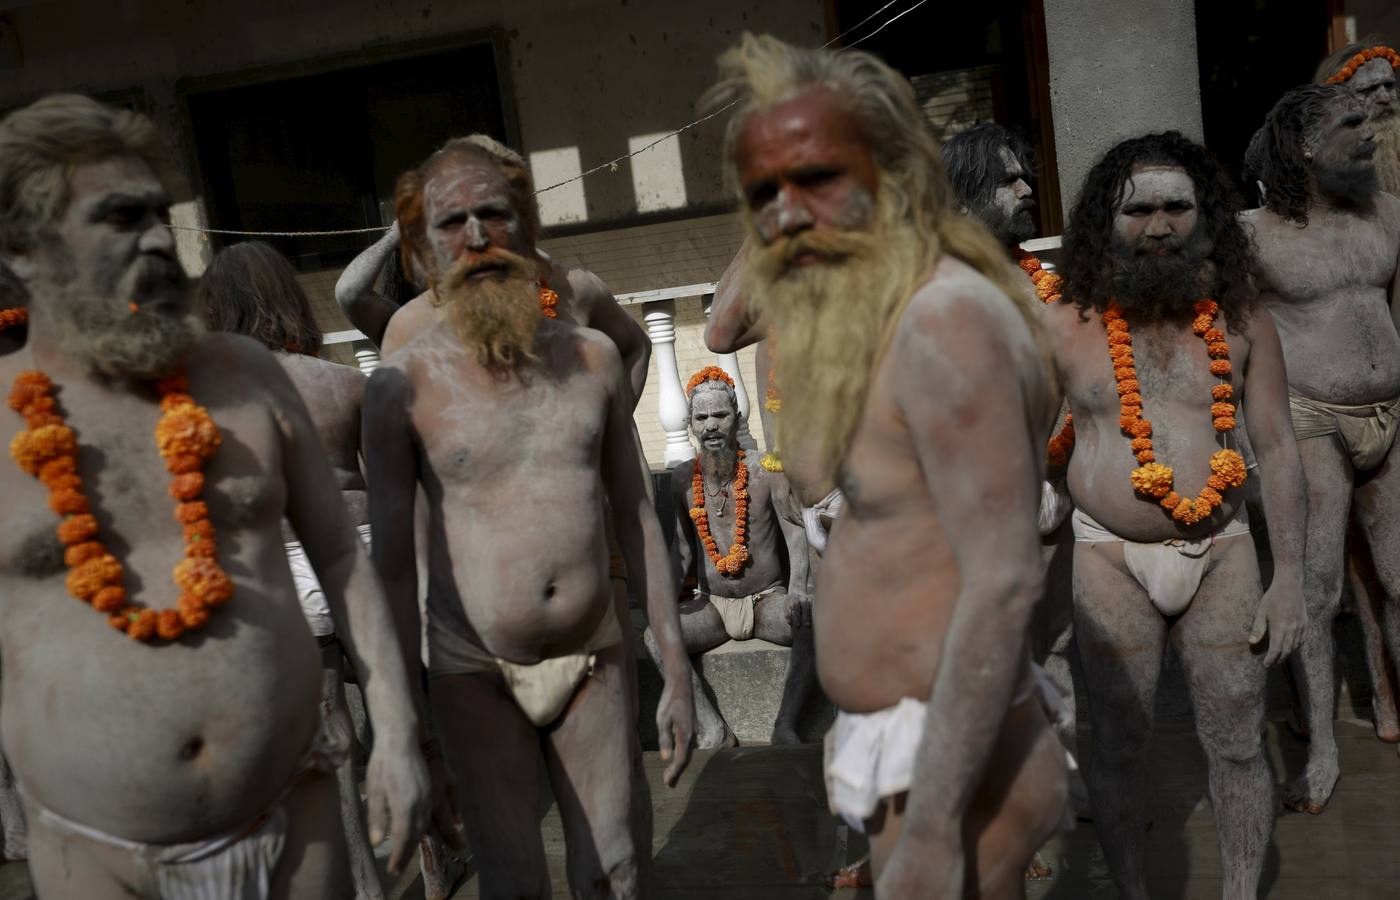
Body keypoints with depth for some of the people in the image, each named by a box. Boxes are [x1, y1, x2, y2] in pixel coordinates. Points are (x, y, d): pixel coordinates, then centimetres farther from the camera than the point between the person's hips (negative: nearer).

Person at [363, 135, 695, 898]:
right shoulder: (404, 383, -8)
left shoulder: (593, 356, 0)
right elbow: (391, 560, -4)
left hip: (595, 660, 2)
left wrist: (676, 671, 4)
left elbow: (636, 516, 5)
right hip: (473, 674, -2)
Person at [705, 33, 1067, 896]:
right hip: (911, 748, 10)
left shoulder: (949, 320, -21)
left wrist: (930, 828, -25)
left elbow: (1005, 585, -26)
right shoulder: (893, 320, 9)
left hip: (950, 769, -10)